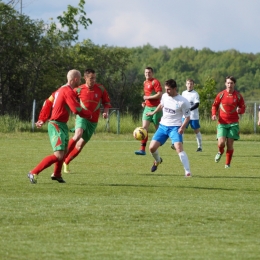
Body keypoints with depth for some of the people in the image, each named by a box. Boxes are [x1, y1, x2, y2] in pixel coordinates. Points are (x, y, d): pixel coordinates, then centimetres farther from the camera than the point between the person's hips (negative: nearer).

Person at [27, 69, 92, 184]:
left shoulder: (61, 89, 14)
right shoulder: (68, 92, -17)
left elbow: (48, 103, 19)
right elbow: (77, 109, -22)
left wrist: (42, 119, 18)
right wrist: (89, 114, -4)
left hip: (61, 126, 10)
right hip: (57, 126, -10)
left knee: (64, 150, 27)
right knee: (58, 156, -17)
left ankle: (56, 174, 45)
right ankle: (33, 173, -15)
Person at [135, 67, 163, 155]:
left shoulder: (155, 82, -10)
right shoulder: (145, 83, 15)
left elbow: (159, 94, -19)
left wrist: (147, 97, -14)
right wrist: (145, 102, 10)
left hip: (155, 108, -7)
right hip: (147, 108, 7)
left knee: (158, 128, 4)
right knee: (144, 127, -7)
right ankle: (142, 149, -13)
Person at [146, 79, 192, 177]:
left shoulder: (183, 102, -15)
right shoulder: (164, 96, 1)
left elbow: (187, 117, -9)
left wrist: (182, 127, -24)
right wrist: (153, 113, 35)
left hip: (175, 127, -5)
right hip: (163, 126, 6)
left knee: (179, 148, -26)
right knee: (152, 147, 0)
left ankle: (188, 172, -25)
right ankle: (157, 161, 35)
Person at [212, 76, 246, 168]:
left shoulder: (238, 96, 2)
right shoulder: (221, 94, 2)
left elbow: (243, 108, 9)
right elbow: (214, 105, 13)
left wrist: (240, 110, -15)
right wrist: (214, 114, -5)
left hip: (233, 123, 0)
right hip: (222, 123, 0)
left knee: (230, 144, -2)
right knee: (221, 143, -14)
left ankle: (228, 164, 14)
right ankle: (220, 152, 22)